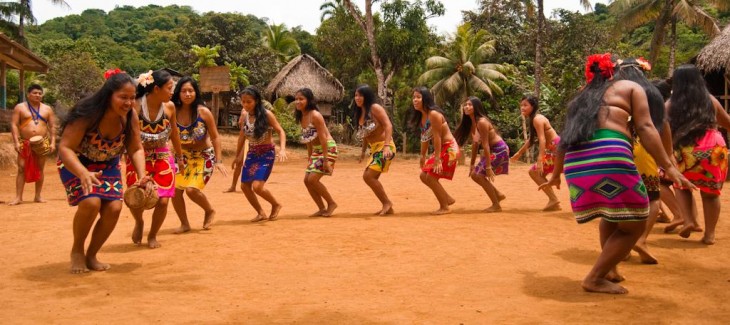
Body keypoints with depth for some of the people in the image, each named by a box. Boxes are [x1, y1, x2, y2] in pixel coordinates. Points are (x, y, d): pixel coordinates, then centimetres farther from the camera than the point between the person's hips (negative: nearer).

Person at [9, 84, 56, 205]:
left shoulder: (47, 109, 9)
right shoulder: (20, 107, 2)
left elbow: (52, 126, 8)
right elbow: (14, 125, -3)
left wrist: (52, 142, -2)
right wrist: (16, 142, -12)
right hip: (25, 143, -2)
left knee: (39, 169, 5)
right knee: (22, 169, -4)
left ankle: (38, 196, 13)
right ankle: (18, 197, -3)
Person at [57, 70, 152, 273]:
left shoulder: (130, 117, -16)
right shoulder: (87, 114, -31)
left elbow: (136, 149, -10)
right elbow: (65, 147, -31)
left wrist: (142, 176, -27)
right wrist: (84, 174, -48)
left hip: (108, 166, 4)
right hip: (76, 164, -4)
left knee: (114, 207, -14)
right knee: (91, 202, -27)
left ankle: (91, 255, 10)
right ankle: (77, 251, 0)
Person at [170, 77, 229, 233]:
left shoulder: (203, 112, -14)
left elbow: (215, 137, -8)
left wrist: (219, 160, -12)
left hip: (204, 156, -3)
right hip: (183, 156, 4)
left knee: (192, 189, -19)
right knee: (175, 189, -6)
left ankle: (210, 211, 12)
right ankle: (185, 224, 16)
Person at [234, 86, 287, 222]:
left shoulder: (266, 114, -15)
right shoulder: (245, 115, 1)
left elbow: (280, 131, -13)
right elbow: (242, 135, 12)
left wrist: (282, 149, -28)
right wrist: (237, 156, 17)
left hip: (267, 153, -6)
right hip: (252, 153, 6)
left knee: (257, 186, -16)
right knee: (245, 186, 5)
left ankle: (276, 205, 12)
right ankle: (261, 213, 22)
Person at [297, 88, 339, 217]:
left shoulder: (315, 115, -18)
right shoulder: (301, 117, 7)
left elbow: (323, 138, -21)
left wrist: (325, 160, -23)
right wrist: (310, 159, 13)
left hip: (328, 149, -9)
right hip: (316, 151, 9)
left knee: (313, 179, -13)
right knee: (307, 180, 3)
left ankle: (331, 203, 5)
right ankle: (322, 209, 13)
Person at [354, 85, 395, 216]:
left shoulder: (375, 108, -13)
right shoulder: (360, 112, 12)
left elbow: (388, 125, -21)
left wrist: (387, 146, -31)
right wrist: (363, 151, 21)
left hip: (384, 147, -9)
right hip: (374, 148, 9)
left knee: (369, 176, -15)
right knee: (371, 177, 8)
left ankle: (387, 203, -2)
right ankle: (387, 207, 16)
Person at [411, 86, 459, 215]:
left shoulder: (433, 114, -21)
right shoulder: (421, 117, 7)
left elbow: (437, 137, -24)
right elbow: (425, 137, 14)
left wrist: (437, 160, -26)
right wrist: (423, 156, 15)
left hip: (449, 148, -10)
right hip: (441, 149, 10)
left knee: (431, 177, -11)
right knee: (424, 176, 11)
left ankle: (445, 207, 1)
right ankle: (448, 199, 23)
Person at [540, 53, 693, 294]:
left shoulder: (581, 97, 32)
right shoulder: (630, 87, 18)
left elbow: (565, 138, 31)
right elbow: (645, 128, 4)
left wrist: (556, 175, 40)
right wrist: (668, 166, -1)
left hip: (576, 162, 6)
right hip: (608, 155, -6)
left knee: (612, 215, 29)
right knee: (634, 224, 7)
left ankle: (609, 269, 27)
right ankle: (595, 278, 3)